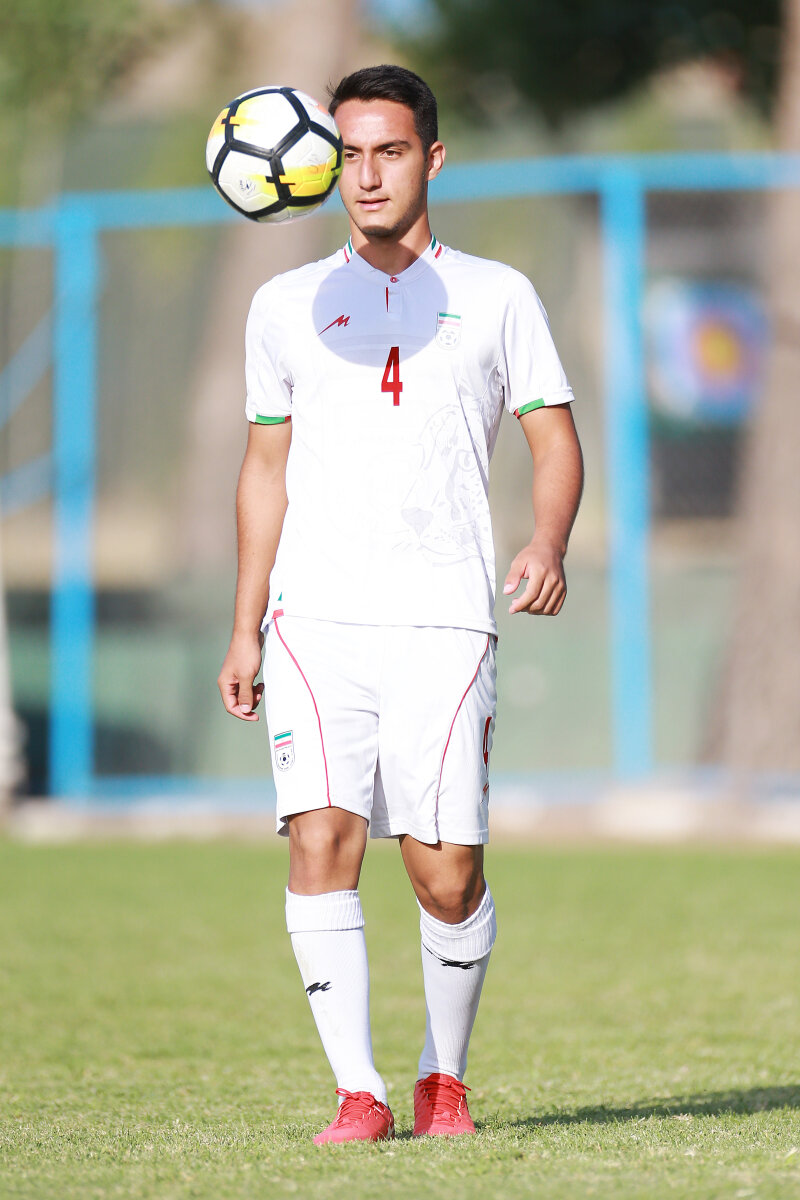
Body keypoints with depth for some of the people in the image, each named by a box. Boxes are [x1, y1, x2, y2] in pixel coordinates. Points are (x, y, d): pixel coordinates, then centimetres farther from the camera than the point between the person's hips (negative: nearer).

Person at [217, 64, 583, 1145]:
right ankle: (358, 1090, -10)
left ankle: (444, 1075, 18)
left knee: (447, 876, -5)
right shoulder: (287, 305, 15)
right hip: (316, 613, 1)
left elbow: (555, 440, 9)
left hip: (444, 618, -1)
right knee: (321, 837, -16)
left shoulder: (497, 296, 10)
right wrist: (245, 630, 14)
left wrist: (549, 542, -12)